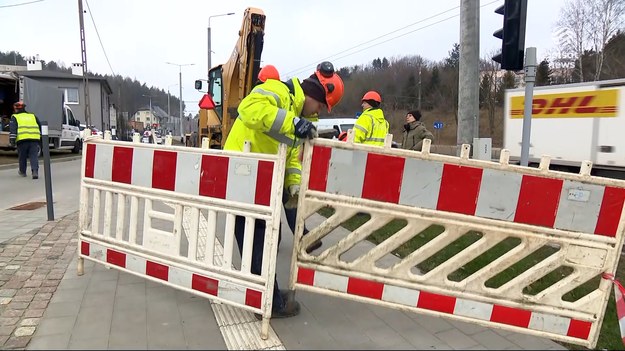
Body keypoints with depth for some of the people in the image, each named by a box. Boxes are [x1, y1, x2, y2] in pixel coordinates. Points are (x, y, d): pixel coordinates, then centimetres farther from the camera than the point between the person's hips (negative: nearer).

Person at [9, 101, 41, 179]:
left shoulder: (15, 117, 12)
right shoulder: (33, 116, 22)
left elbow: (12, 129, -3)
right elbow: (40, 127, 26)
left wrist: (12, 139, -8)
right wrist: (41, 137, 35)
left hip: (22, 139, -2)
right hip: (34, 139, 2)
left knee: (22, 157, 14)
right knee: (34, 156, -1)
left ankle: (22, 172, 28)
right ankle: (35, 171, -18)